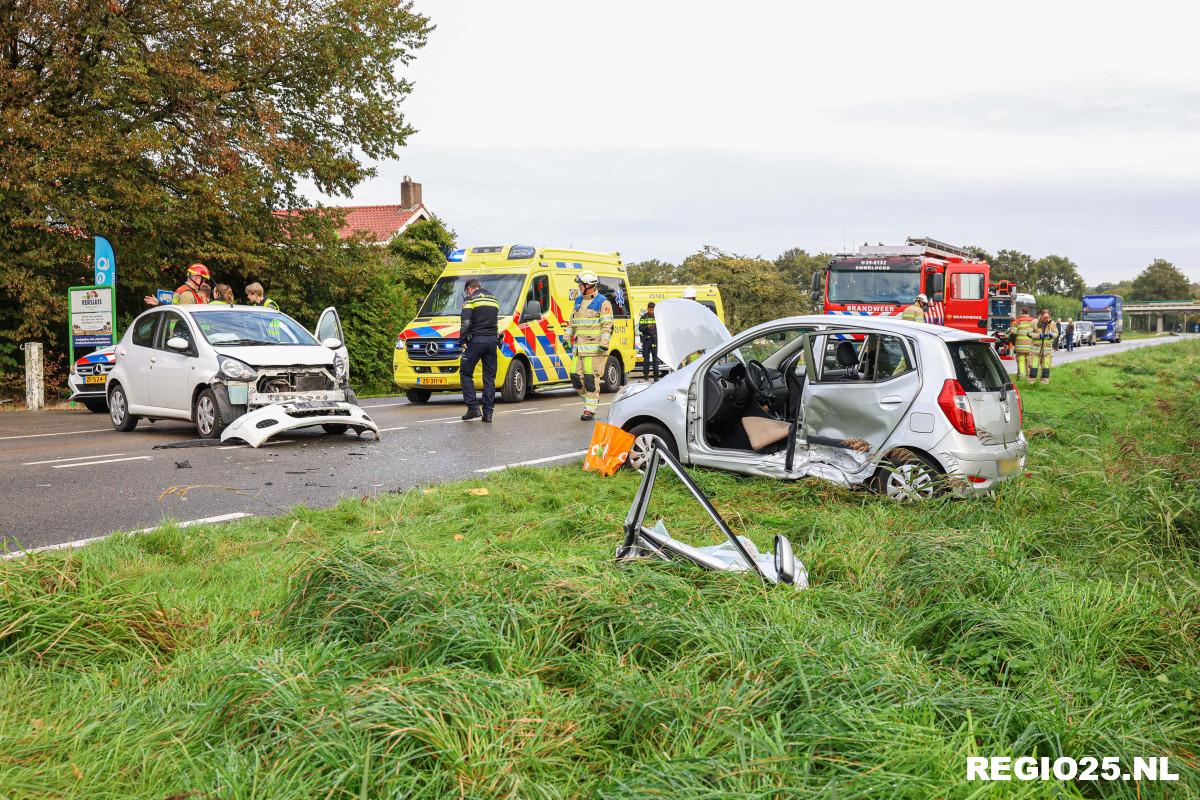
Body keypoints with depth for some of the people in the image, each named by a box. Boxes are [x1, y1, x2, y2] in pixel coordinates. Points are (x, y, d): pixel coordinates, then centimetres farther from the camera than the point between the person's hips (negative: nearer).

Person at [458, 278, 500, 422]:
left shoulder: (470, 300, -2)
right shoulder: (494, 300, 19)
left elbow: (465, 323, -12)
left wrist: (463, 340, -6)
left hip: (476, 340, -5)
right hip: (492, 340, 5)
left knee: (465, 373, 5)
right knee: (489, 377, 6)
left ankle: (473, 408, -6)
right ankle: (488, 412, 4)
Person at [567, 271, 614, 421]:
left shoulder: (603, 303, -5)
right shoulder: (578, 301, 18)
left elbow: (608, 325, -10)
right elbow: (572, 321, 26)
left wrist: (604, 343, -18)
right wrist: (567, 337, 18)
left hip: (594, 348, -7)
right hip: (579, 347, 7)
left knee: (591, 379, -8)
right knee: (577, 378, 4)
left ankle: (590, 410, -3)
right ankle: (591, 399, 24)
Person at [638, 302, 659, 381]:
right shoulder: (643, 317, 5)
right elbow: (640, 329, 1)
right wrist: (647, 328, -16)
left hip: (654, 339, 0)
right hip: (646, 340, 0)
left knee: (655, 357, -3)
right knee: (646, 358, 3)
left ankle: (656, 375, -2)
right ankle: (646, 375, 8)